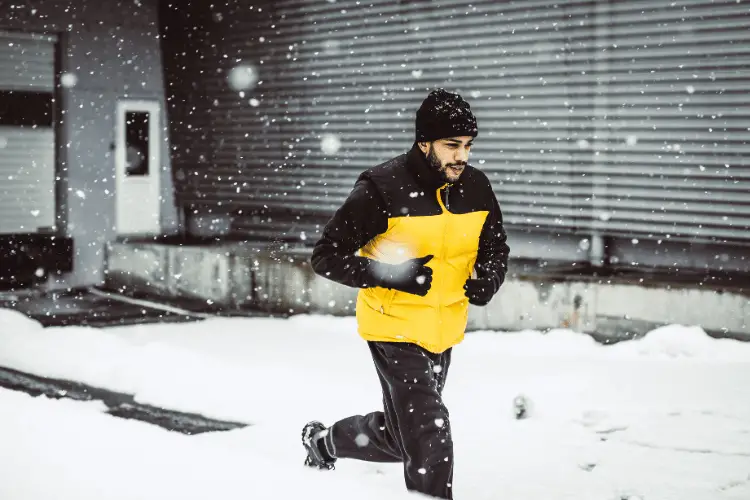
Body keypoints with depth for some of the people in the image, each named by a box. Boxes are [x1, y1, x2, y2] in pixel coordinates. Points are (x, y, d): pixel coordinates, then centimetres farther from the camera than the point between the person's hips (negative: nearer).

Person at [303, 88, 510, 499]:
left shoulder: (476, 188, -3)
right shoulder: (383, 189, -20)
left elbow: (495, 248, 12)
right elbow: (326, 257, -17)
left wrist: (486, 279, -10)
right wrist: (394, 275, -27)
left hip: (443, 331, 6)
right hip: (395, 329, -6)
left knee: (399, 438, 21)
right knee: (431, 443, -14)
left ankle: (325, 441, 48)